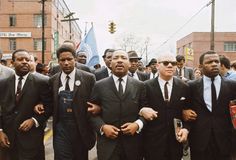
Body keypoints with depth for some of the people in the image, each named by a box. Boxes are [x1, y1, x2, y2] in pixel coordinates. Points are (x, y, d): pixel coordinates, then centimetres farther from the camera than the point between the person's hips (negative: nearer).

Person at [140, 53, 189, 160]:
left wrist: (186, 128, -9)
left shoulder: (183, 87, 3)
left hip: (175, 141, 3)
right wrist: (142, 110, -22)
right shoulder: (146, 86, -5)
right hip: (153, 141, -2)